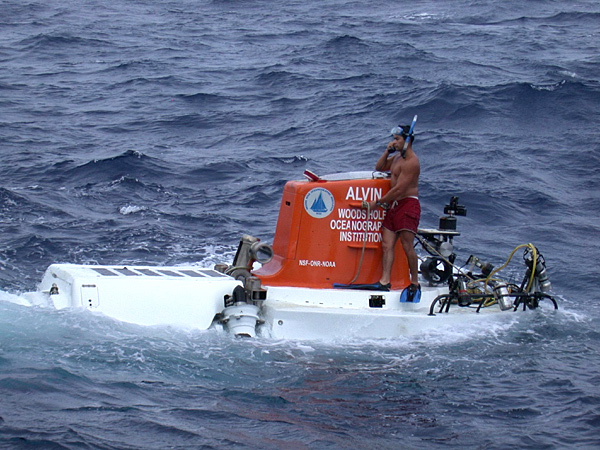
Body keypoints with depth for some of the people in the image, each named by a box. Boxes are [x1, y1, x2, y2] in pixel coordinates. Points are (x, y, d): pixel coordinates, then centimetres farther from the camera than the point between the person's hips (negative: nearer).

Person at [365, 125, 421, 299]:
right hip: (393, 206, 9)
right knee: (387, 244, -1)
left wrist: (377, 203, -12)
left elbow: (399, 189, -18)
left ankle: (415, 283, 0)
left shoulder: (410, 162, -14)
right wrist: (387, 152, 10)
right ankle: (385, 281, -6)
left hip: (407, 205, -9)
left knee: (407, 246, -9)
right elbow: (379, 167, 29)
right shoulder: (397, 157, 16)